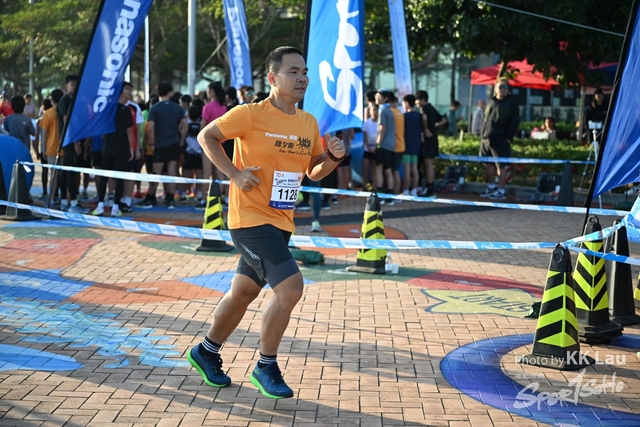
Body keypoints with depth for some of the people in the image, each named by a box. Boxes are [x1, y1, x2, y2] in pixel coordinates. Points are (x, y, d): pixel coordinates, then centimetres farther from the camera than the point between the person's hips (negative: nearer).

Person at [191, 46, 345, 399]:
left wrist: (333, 157, -4)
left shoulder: (309, 123, 8)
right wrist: (234, 173, -16)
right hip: (251, 219, -8)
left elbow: (314, 172, 17)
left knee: (243, 292, 18)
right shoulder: (251, 114, -12)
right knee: (290, 288, -16)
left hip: (280, 223, 8)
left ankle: (206, 352, 38)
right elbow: (206, 136, -6)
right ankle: (266, 367, 2)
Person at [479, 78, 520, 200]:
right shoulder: (491, 102, 15)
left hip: (500, 141, -7)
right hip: (486, 139, 7)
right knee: (488, 164, 13)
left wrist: (508, 138, -13)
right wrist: (483, 134, 11)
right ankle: (491, 187, 27)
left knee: (501, 165, -4)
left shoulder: (511, 104, -3)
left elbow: (515, 122, -7)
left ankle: (501, 191, 0)